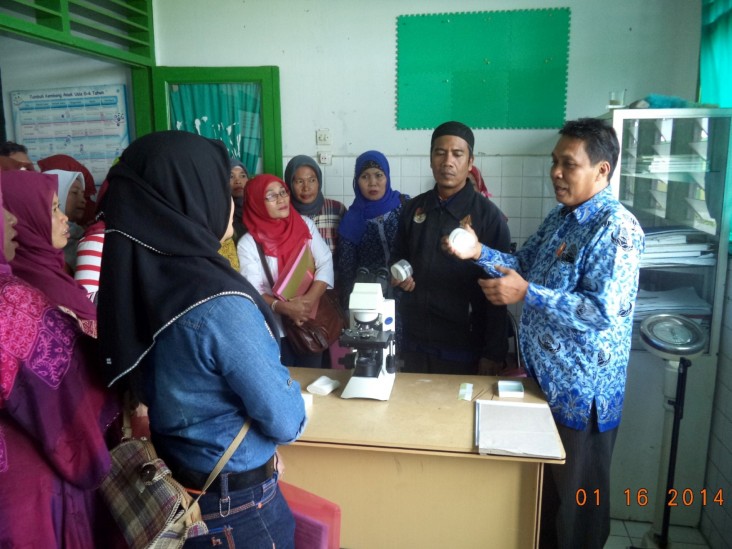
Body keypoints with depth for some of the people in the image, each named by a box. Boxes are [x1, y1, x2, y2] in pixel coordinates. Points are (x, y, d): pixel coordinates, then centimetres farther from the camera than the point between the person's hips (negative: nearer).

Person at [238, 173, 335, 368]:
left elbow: (325, 264, -7)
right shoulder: (248, 244, -9)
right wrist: (284, 307, -28)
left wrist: (311, 298, -22)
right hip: (275, 330, -2)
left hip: (312, 321, 3)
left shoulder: (305, 225, -1)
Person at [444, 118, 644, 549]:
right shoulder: (561, 217, 8)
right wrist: (480, 253, -4)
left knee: (577, 495, 11)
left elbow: (603, 310, -27)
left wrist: (525, 295, -29)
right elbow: (525, 266, 12)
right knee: (543, 485, 24)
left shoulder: (616, 228, -20)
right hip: (544, 375, 8)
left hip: (582, 387, -8)